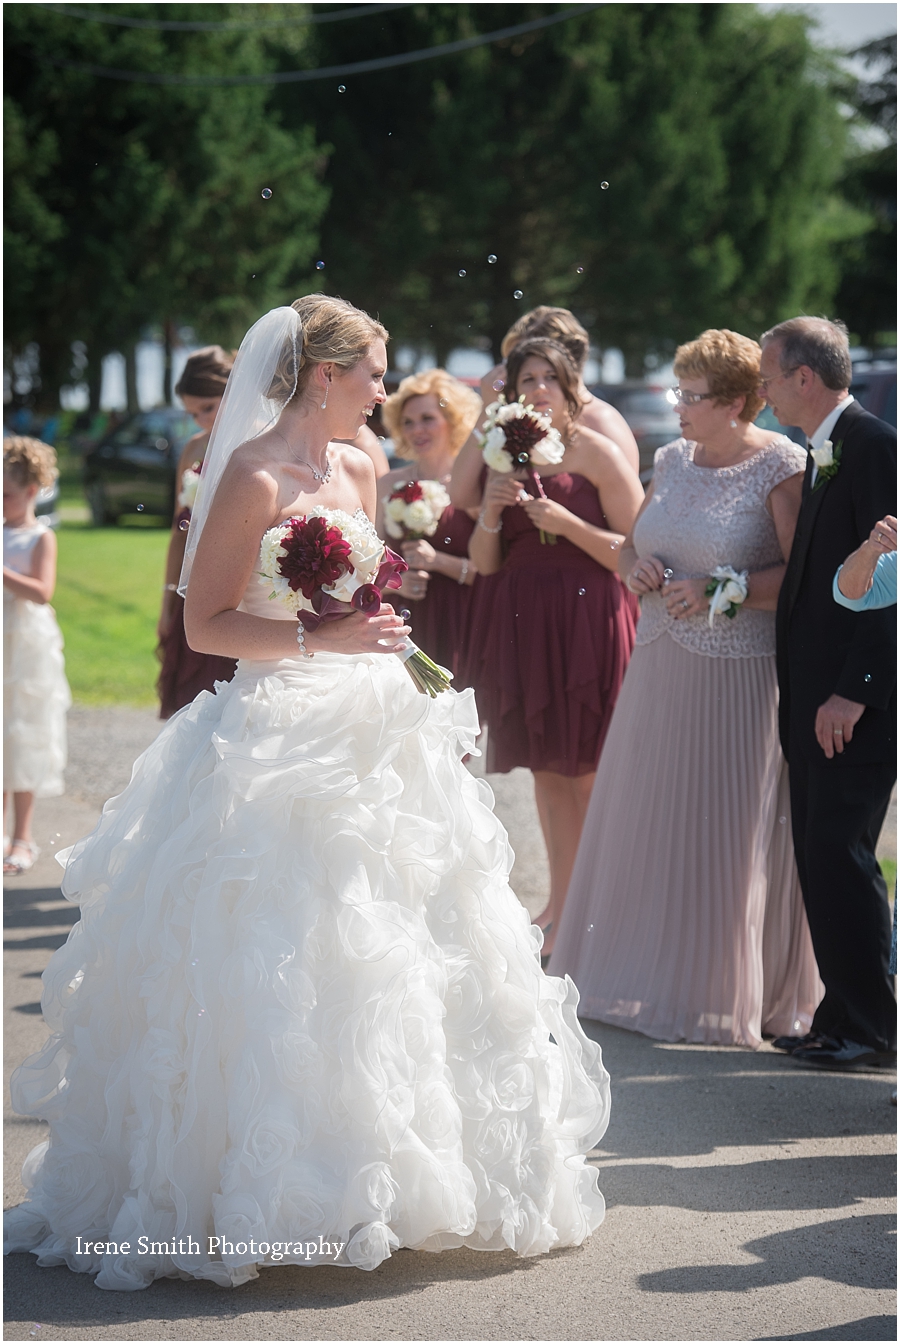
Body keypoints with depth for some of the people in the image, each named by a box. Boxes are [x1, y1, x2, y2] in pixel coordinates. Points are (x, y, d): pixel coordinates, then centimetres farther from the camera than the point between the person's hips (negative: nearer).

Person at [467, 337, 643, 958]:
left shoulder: (598, 453, -4)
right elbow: (485, 562, 12)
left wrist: (566, 523, -17)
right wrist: (491, 514, -7)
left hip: (587, 620, -5)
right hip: (522, 622, 5)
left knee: (588, 772, -3)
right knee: (547, 769, 11)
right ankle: (560, 903, 20)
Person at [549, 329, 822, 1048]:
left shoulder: (782, 467, -9)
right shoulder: (673, 460, 11)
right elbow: (630, 546, 21)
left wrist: (717, 592, -19)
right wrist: (637, 568, -1)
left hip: (742, 680, -7)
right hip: (661, 671, 7)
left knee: (731, 836, -2)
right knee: (649, 823, 9)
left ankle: (727, 995, 11)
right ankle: (648, 979, 22)